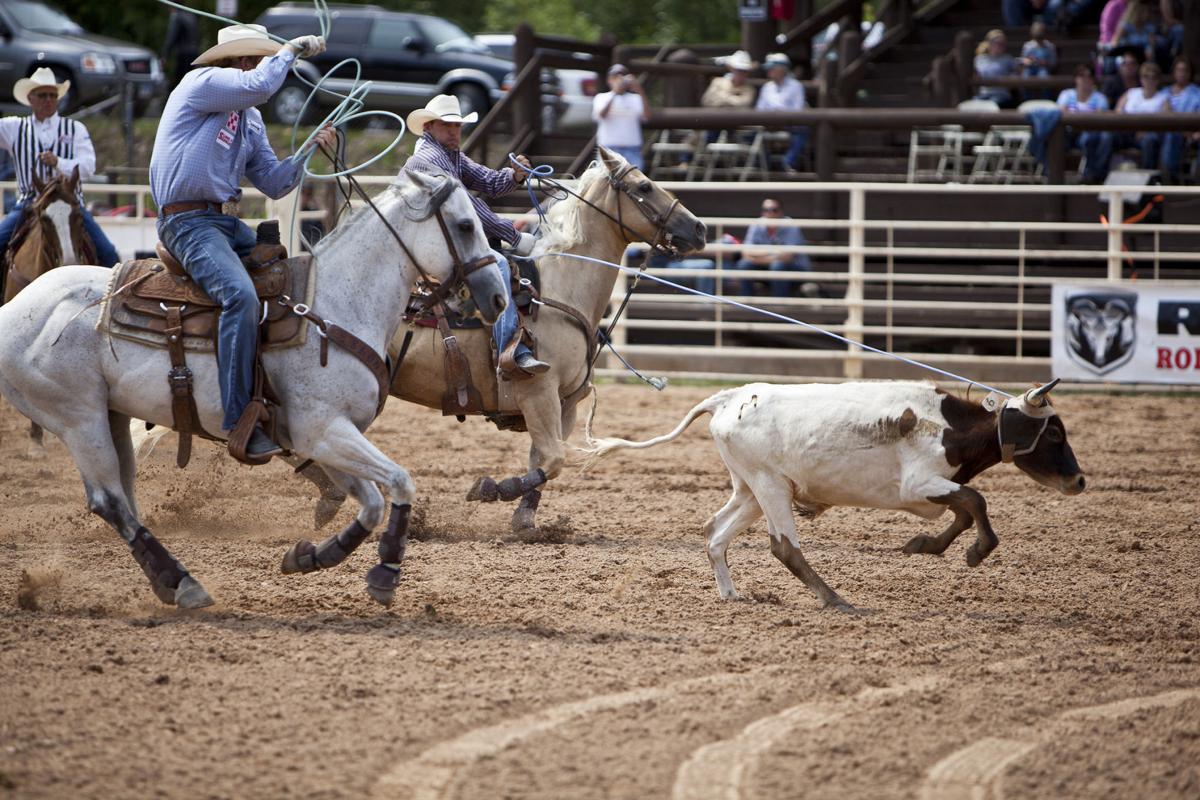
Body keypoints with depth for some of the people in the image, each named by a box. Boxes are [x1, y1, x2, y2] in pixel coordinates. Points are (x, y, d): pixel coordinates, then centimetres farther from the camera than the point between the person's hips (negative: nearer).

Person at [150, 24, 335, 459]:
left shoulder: (250, 120, 19)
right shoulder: (202, 83, -7)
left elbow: (273, 184, 17)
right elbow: (260, 85, -26)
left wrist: (308, 150, 3)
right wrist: (291, 49, -10)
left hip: (226, 222, 10)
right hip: (187, 222, -10)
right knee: (241, 295, -30)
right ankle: (239, 423, -33)